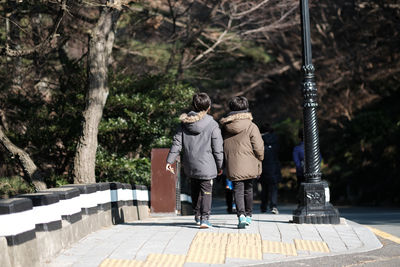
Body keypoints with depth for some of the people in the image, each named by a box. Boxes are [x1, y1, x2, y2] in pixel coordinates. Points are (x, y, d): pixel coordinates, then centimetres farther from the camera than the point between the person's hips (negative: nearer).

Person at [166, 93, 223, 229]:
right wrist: (219, 166, 2)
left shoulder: (184, 123, 2)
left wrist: (170, 160, 4)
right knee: (206, 191, 2)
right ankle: (204, 218, -8)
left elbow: (177, 142, 1)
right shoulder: (212, 125, -9)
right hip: (206, 166, -4)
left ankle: (197, 216, 27)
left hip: (190, 166, 4)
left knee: (195, 191, 20)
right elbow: (217, 148, -7)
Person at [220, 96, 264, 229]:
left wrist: (223, 165, 20)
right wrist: (259, 162, 7)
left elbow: (221, 147, 12)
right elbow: (259, 148, -8)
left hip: (233, 167, 1)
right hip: (249, 166, -1)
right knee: (248, 189, 16)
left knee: (238, 190, 2)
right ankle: (248, 215, 25)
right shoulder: (251, 126, -8)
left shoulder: (225, 127, 4)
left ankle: (241, 215, -17)